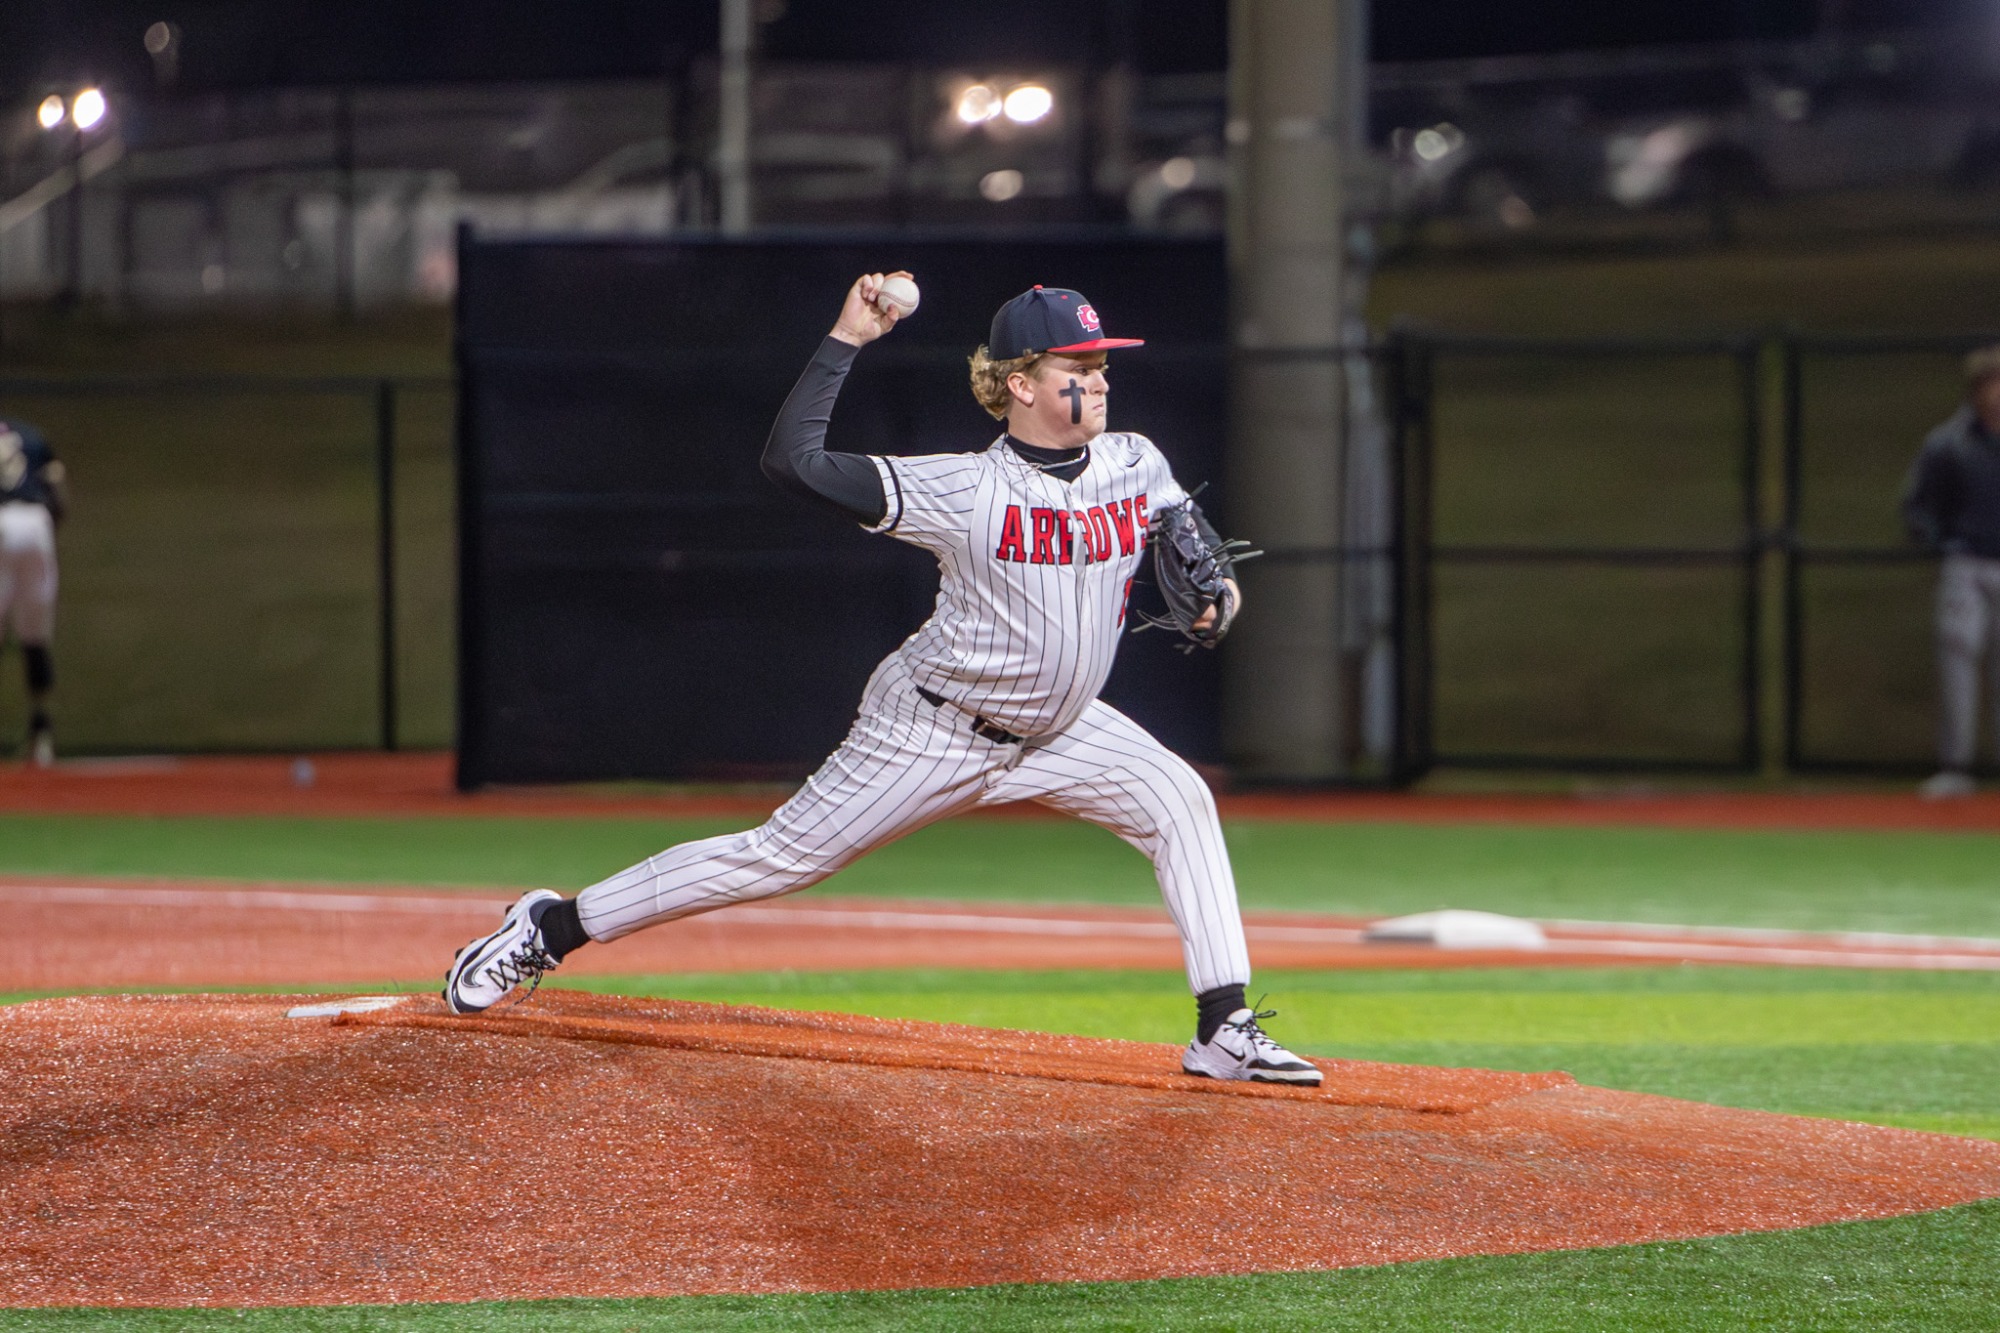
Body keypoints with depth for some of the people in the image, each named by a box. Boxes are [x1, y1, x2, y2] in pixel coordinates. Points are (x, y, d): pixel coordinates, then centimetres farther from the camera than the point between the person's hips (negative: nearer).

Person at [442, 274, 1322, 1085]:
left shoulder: (1135, 465, -7)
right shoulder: (964, 489, -23)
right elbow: (791, 462, -29)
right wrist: (847, 339, -27)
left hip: (1058, 731, 5)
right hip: (933, 729, -5)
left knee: (1179, 800, -14)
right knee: (784, 857, -3)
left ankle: (1224, 1031, -12)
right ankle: (553, 928, 9)